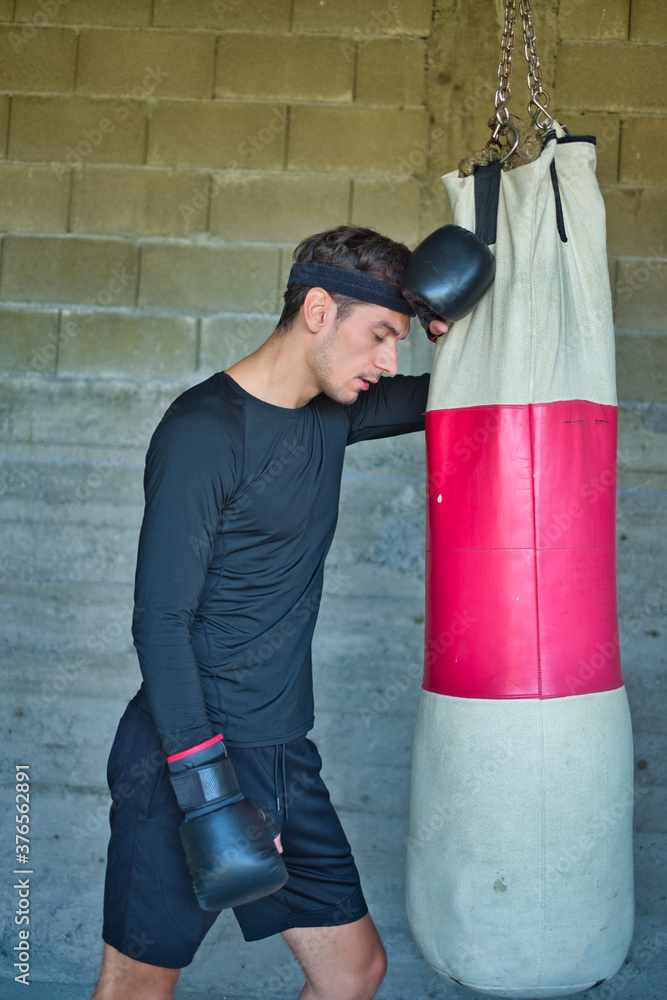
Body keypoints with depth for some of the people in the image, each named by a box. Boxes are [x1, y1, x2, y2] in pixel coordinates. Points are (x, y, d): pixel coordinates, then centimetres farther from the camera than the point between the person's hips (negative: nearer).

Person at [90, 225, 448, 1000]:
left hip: (284, 757, 8)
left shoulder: (329, 415, 7)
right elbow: (161, 622, -19)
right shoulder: (203, 429, -16)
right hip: (184, 758, -7)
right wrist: (211, 794, -21)